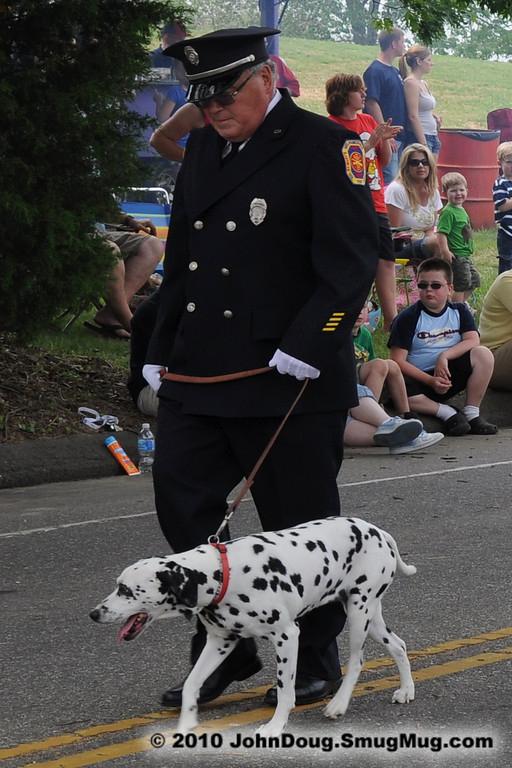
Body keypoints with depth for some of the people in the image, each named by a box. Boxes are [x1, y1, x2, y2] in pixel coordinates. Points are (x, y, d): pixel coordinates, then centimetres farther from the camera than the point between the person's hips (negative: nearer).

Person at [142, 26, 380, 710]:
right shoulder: (202, 148, 14)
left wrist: (306, 348, -21)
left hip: (289, 383, -7)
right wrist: (161, 352, 14)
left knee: (300, 525, 4)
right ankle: (224, 651, 20)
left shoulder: (324, 145, -9)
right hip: (197, 375, 7)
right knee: (181, 507, 6)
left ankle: (316, 661, 21)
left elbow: (351, 263, -14)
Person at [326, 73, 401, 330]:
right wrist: (372, 140, -20)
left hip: (376, 204, 7)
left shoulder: (369, 121, 13)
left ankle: (391, 319, 13)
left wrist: (385, 140, -3)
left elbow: (385, 160, 15)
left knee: (386, 260, 7)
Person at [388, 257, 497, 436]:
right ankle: (445, 412, -20)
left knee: (483, 354, -21)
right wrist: (431, 381, -20)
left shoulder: (460, 312, 8)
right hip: (420, 379, -3)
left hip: (450, 375, 3)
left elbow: (473, 341, -8)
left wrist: (444, 356, -22)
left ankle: (472, 413, -15)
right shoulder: (407, 318, -4)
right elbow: (398, 360, -12)